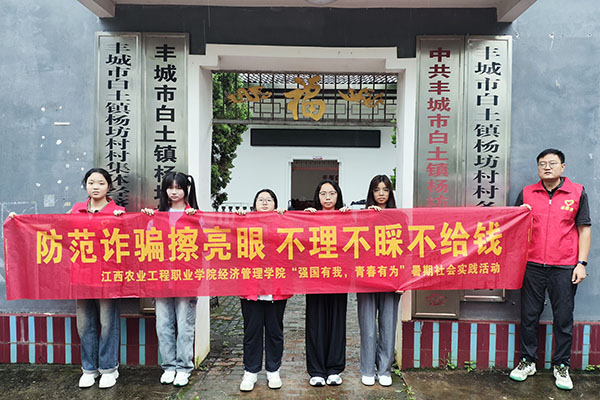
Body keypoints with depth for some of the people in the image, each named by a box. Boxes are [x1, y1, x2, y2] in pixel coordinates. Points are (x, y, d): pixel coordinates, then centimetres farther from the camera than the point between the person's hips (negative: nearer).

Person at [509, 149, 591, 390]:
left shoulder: (577, 192, 3)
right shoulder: (527, 193, 6)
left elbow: (584, 229, 4)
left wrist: (581, 263, -2)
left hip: (564, 268, -1)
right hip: (532, 265, 1)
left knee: (564, 318, 7)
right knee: (529, 316, 8)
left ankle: (561, 366, 24)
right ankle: (527, 361, 22)